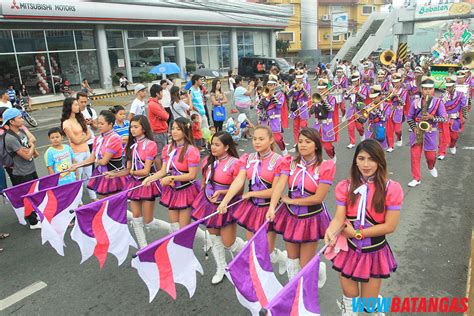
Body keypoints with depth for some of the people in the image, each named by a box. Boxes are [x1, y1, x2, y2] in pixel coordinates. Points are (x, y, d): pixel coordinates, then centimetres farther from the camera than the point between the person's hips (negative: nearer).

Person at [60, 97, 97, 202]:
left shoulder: (80, 118, 7)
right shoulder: (66, 123, -14)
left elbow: (89, 135, 4)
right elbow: (76, 141, -16)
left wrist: (81, 138, -11)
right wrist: (84, 136, -1)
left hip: (86, 151, 7)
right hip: (76, 154, -7)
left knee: (88, 175, 16)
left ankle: (94, 198, 28)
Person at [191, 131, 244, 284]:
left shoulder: (235, 163, -19)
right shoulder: (207, 161, 0)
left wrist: (221, 192, -27)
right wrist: (202, 199, 11)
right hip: (209, 203, 6)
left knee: (229, 243, 1)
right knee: (215, 238, 16)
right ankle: (221, 269, 36)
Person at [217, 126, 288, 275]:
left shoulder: (278, 161, -16)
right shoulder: (247, 158, 0)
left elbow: (275, 191, -18)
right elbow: (238, 181, -12)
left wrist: (250, 194, -11)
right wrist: (224, 201, -24)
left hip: (269, 209, -4)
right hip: (252, 207, 5)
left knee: (267, 252, 6)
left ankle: (283, 257, 40)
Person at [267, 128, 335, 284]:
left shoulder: (326, 166, -14)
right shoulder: (290, 162, -2)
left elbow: (318, 198, -18)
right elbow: (279, 186, -15)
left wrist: (290, 201, -12)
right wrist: (272, 207, -31)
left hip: (312, 218, -3)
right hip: (291, 217, 4)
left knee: (306, 265, 7)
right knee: (292, 262, 17)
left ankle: (320, 269, 42)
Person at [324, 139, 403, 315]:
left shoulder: (391, 188, -15)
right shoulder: (345, 186, -6)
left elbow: (390, 226, -16)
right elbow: (339, 218, -12)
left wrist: (358, 233, -17)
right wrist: (331, 231, -34)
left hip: (375, 252, -2)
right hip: (348, 249, 2)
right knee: (349, 297, 16)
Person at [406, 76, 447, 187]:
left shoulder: (438, 102, -6)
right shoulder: (415, 102, -1)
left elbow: (444, 118, -8)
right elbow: (409, 118, 5)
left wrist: (432, 117, -24)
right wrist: (414, 128, -9)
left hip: (430, 133, -1)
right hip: (417, 132, 2)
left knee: (430, 155, 7)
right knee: (415, 156, -1)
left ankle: (431, 167, 43)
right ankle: (416, 178, 10)